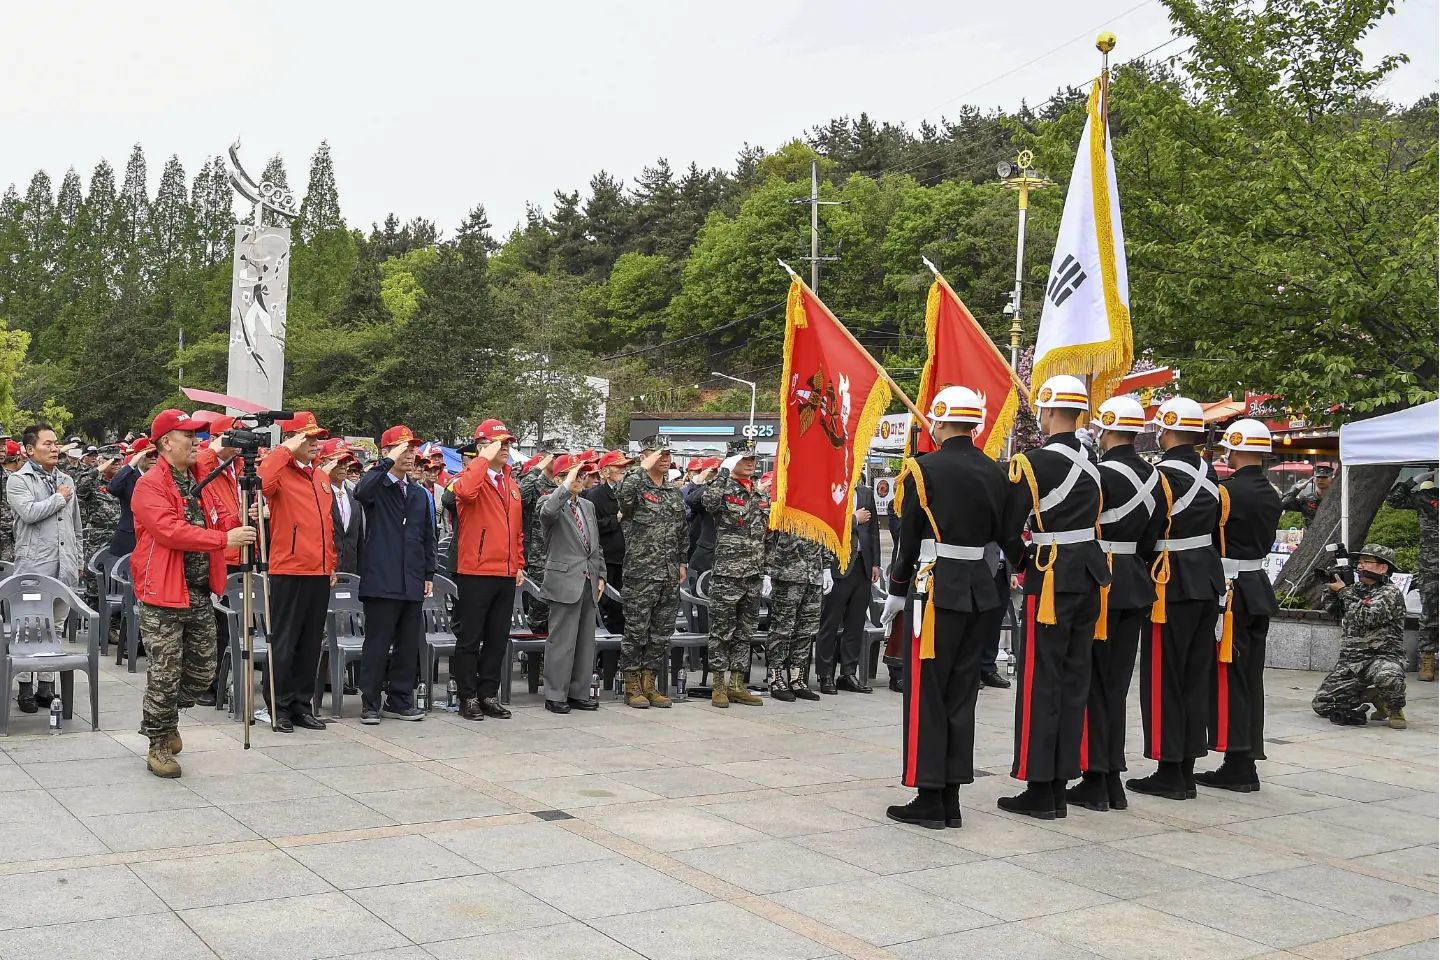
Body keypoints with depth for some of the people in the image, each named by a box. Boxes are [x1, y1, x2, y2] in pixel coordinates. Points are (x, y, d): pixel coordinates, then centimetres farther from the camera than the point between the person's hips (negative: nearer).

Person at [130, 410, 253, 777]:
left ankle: (163, 717, 36)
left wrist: (244, 522, -13)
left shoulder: (202, 482, 14)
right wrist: (224, 539, -27)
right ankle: (159, 744, 15)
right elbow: (170, 531, -23)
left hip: (200, 593, 7)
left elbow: (223, 519, 9)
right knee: (165, 674, 0)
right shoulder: (150, 485, -11)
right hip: (163, 595, -7)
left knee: (202, 673, 12)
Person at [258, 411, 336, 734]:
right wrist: (286, 451, -21)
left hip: (319, 573, 7)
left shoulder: (322, 477, 16)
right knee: (284, 642, 1)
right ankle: (280, 707, 10)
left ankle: (302, 704, 20)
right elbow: (260, 484, -30)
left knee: (311, 643, 12)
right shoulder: (281, 472, -5)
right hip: (289, 571, -7)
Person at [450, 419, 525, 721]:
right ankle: (468, 697, 9)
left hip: (506, 574, 7)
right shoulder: (472, 476, -6)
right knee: (470, 638, 1)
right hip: (475, 573, -7)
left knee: (497, 638, 11)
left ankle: (489, 694, 20)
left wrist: (519, 564, 15)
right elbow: (466, 492, -32)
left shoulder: (511, 484, 15)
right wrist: (484, 459, -22)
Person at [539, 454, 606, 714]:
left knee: (586, 641, 10)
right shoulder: (552, 503, -5)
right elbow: (548, 512, -33)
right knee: (561, 641, -4)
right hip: (565, 581, -7)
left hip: (588, 582, 7)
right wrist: (567, 485, -30)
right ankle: (555, 696, 4)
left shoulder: (588, 506, 17)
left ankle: (579, 693, 18)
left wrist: (600, 575, 15)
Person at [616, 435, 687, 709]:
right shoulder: (636, 485, -6)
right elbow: (624, 493, -32)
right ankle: (632, 686, 10)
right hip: (641, 573, -6)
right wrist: (644, 468, -26)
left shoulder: (674, 492, 14)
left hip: (670, 574, 6)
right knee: (636, 630, 0)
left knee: (662, 632, 9)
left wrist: (682, 563, 17)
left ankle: (649, 684, 19)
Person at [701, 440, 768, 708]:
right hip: (727, 574, -7)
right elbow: (709, 502, -32)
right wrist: (724, 472, -25)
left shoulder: (760, 493, 15)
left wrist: (767, 569, 18)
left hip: (754, 575, 7)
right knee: (722, 631, -1)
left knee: (745, 632, 11)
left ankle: (737, 685, 19)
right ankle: (718, 686, 7)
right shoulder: (724, 488, -6)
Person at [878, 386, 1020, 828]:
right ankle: (951, 797, 15)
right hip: (980, 590, 6)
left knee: (926, 695, 1)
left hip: (936, 590, -6)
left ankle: (930, 799, 3)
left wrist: (896, 593, 2)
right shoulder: (995, 473, 7)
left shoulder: (923, 469, -9)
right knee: (961, 695, 11)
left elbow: (909, 540, -7)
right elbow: (1009, 535, 8)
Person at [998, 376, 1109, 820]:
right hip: (1089, 577, 7)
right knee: (1074, 680, 10)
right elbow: (1091, 520, 13)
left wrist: (1013, 561, 6)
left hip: (1051, 579, -7)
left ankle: (1040, 789, 3)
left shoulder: (1033, 462, -13)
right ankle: (1059, 786, 17)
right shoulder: (1091, 466, 10)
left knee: (1039, 681, -1)